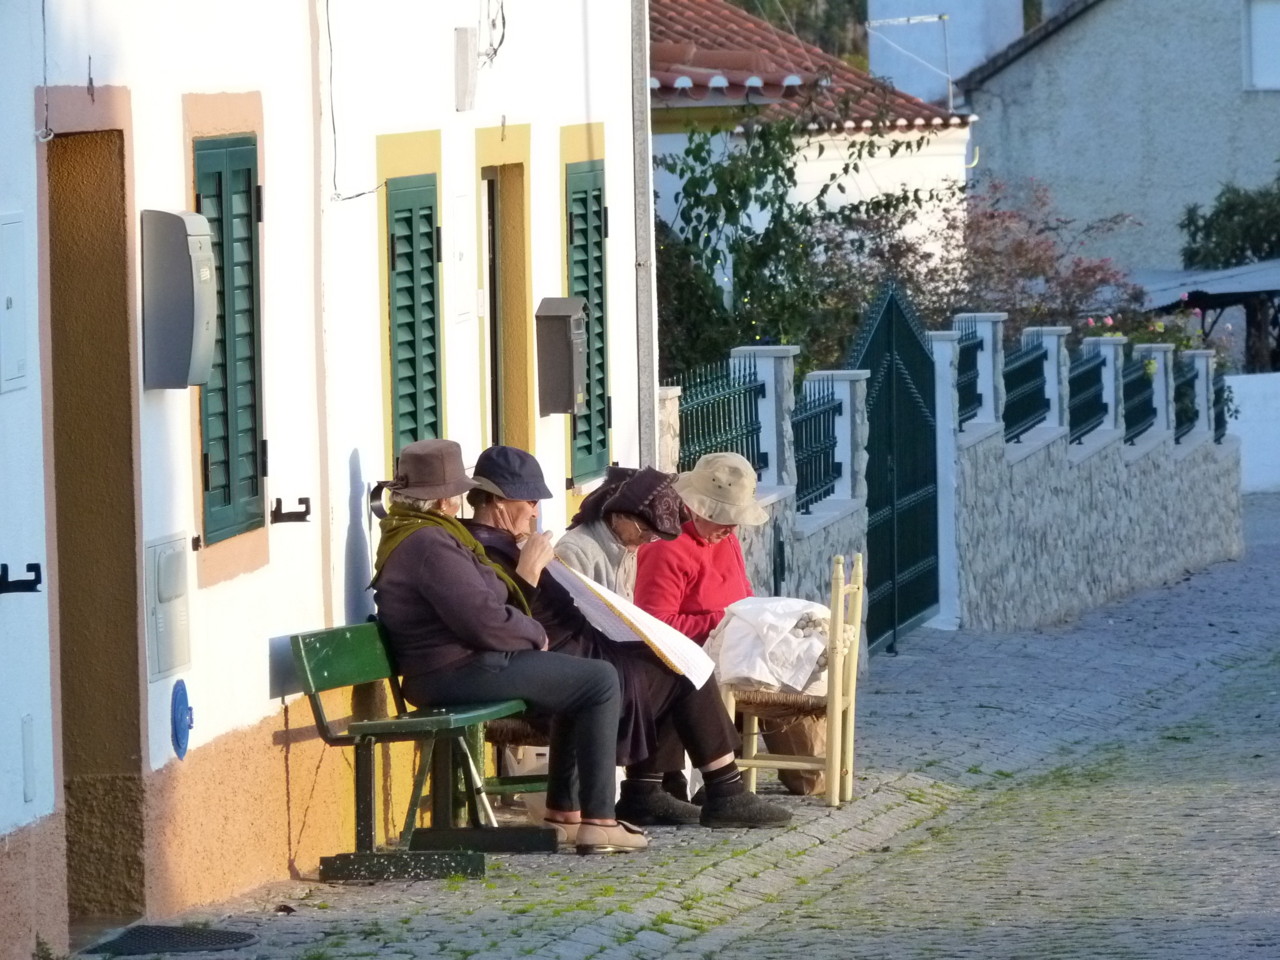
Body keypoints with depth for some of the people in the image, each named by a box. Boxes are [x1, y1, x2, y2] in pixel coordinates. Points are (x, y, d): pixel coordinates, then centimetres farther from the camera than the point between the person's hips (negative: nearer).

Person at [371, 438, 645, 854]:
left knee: (578, 677, 27)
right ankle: (598, 821, -6)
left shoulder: (407, 535, 15)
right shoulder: (430, 544, -21)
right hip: (463, 673, -12)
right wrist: (536, 633, -9)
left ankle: (565, 811, 25)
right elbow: (484, 621, -26)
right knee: (600, 682, -4)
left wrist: (523, 577, 5)